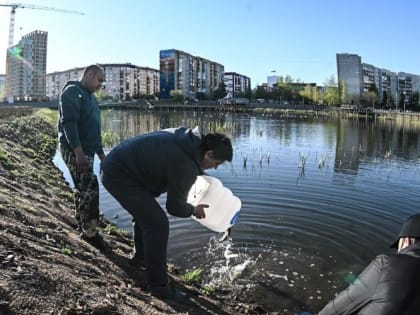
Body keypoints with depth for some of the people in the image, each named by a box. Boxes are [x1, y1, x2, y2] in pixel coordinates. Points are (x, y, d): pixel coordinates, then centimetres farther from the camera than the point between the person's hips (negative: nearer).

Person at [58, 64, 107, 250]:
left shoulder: (89, 97, 22)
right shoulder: (72, 92, -7)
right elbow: (68, 123, -20)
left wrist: (101, 154, 22)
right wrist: (78, 152, -28)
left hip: (86, 151, 10)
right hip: (74, 151, -9)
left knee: (83, 190, 13)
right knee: (90, 188, -14)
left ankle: (84, 229, 22)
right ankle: (90, 232, -6)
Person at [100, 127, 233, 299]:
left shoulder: (188, 137, -1)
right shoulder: (185, 166, -25)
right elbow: (175, 207, -13)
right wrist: (193, 210, 7)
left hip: (116, 165, 10)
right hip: (119, 175, -10)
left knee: (144, 212, 26)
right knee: (157, 224, -11)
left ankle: (140, 256, 48)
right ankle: (158, 284, 1)